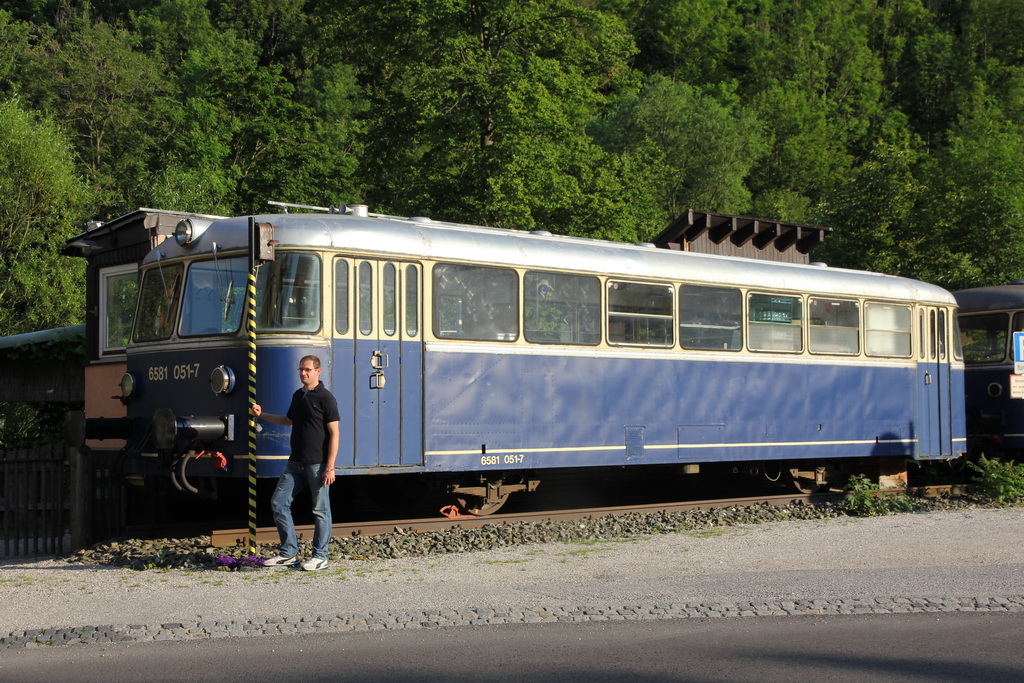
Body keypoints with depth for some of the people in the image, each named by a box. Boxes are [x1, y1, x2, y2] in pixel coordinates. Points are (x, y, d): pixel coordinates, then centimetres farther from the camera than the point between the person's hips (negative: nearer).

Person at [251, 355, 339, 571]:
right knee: (279, 503, 6)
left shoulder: (325, 398, -10)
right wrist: (262, 415, 22)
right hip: (295, 462, 8)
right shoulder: (298, 395, 13)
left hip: (317, 464, -8)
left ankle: (320, 557, 9)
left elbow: (334, 433, -13)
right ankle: (288, 553, 14)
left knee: (320, 510, 0)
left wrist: (330, 467, -18)